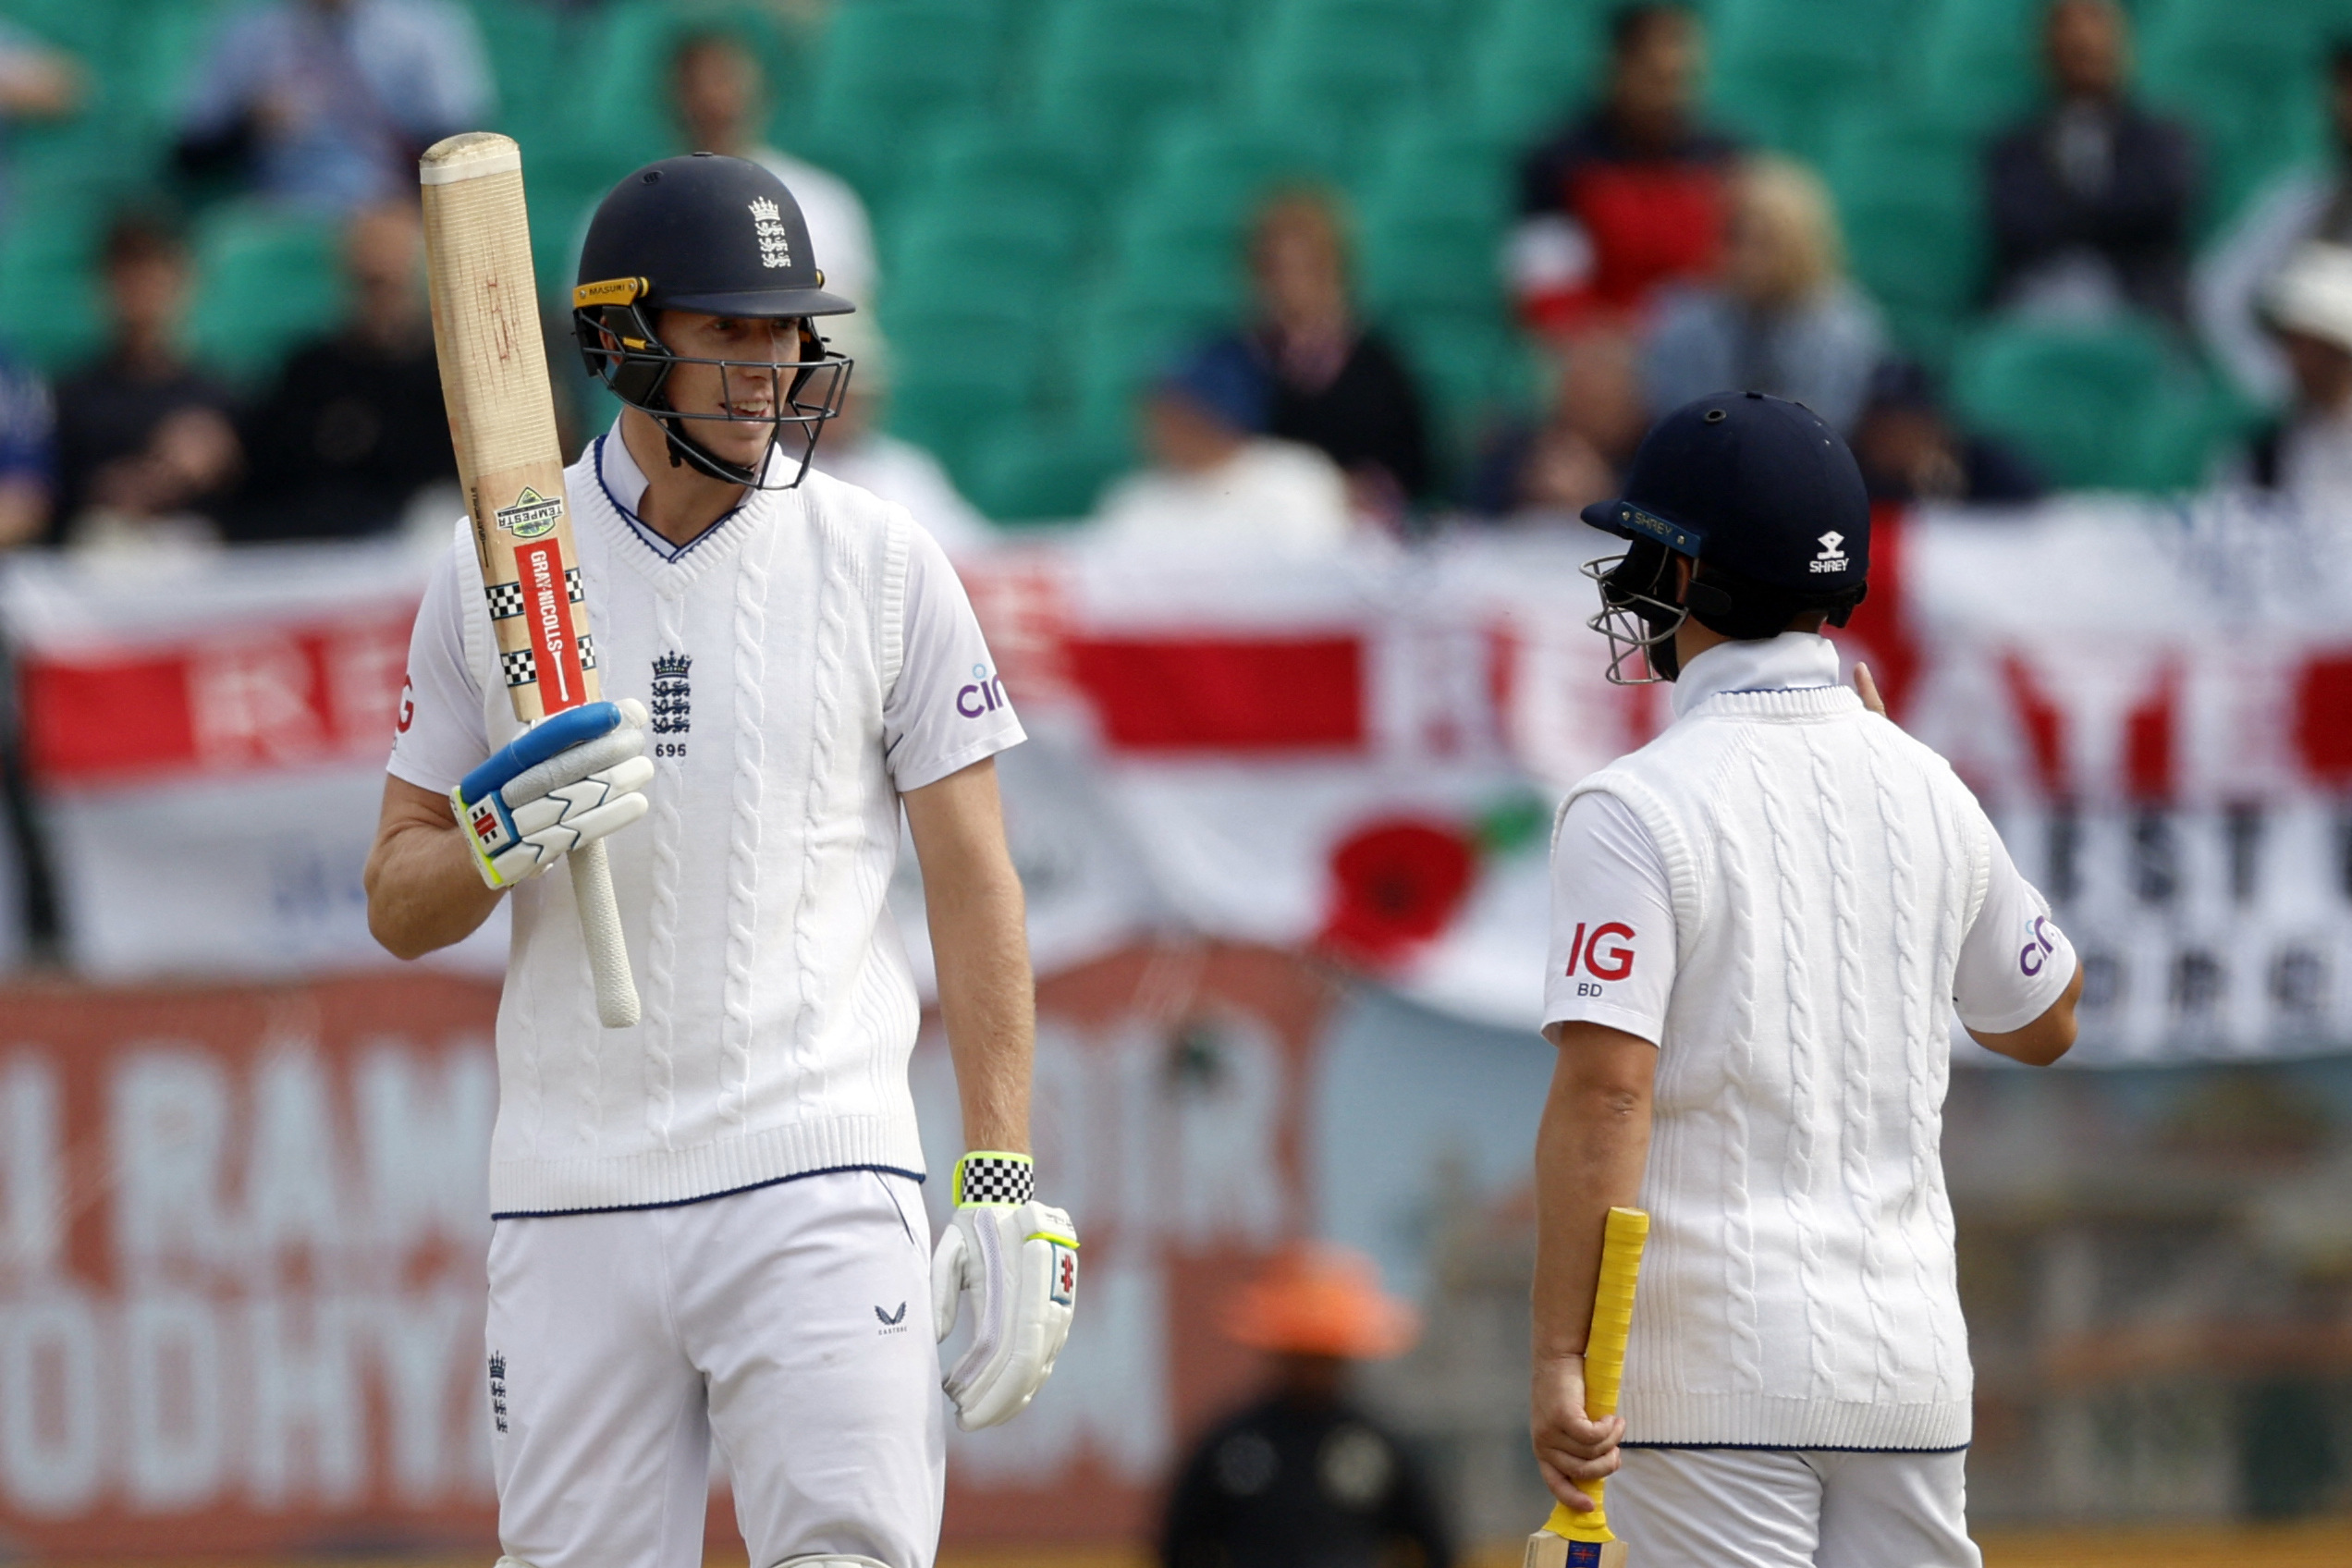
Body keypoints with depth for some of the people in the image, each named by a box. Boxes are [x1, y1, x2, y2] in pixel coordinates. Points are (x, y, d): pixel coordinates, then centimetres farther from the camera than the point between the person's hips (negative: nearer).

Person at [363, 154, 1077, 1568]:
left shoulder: (883, 566, 3)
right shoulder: (492, 578, 7)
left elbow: (975, 883, 3)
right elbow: (397, 904, 10)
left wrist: (1006, 1185, -5)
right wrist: (502, 840, -14)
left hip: (819, 1185, -2)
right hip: (569, 1201, 2)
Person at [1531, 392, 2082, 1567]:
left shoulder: (1637, 809, -10)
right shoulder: (1928, 792, 8)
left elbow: (1604, 1092, -18)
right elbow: (2044, 1024, 24)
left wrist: (1559, 1359, -17)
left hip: (1717, 1367, -5)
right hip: (1909, 1365, 5)